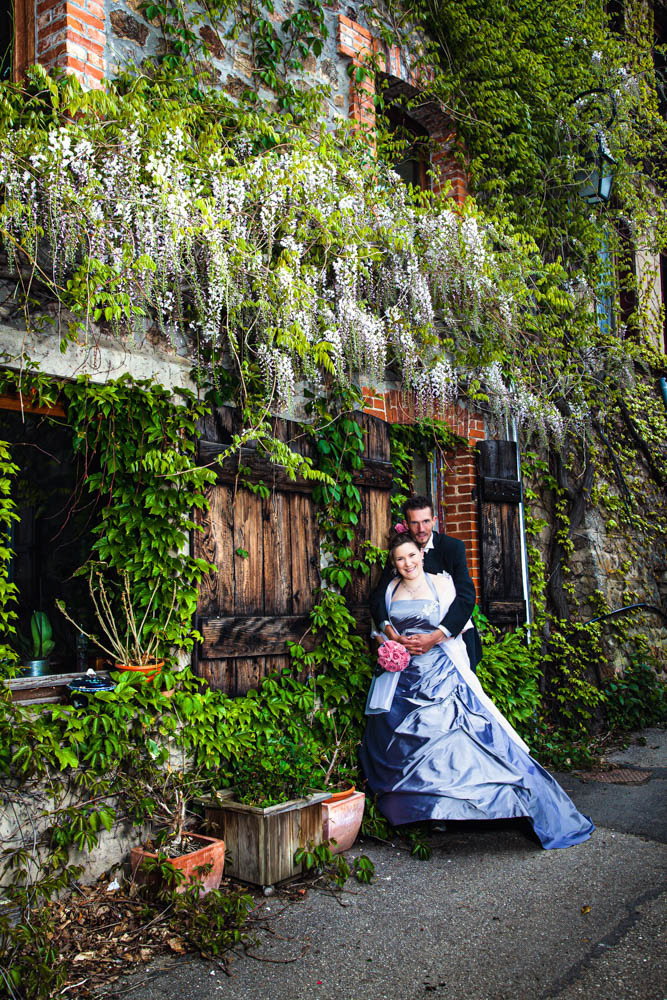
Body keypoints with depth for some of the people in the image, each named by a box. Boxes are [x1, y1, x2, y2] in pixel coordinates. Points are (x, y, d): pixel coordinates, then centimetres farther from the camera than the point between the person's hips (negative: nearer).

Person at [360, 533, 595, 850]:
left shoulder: (441, 583, 1)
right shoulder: (391, 589, 11)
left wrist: (431, 639, -12)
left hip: (440, 672, -4)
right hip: (402, 676, 4)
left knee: (451, 730, -14)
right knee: (400, 742, 1)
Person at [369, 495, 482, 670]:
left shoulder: (454, 547, -13)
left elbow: (466, 595, -23)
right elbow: (379, 595, -10)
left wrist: (437, 635, -36)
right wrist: (388, 629, -32)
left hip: (456, 629, -1)